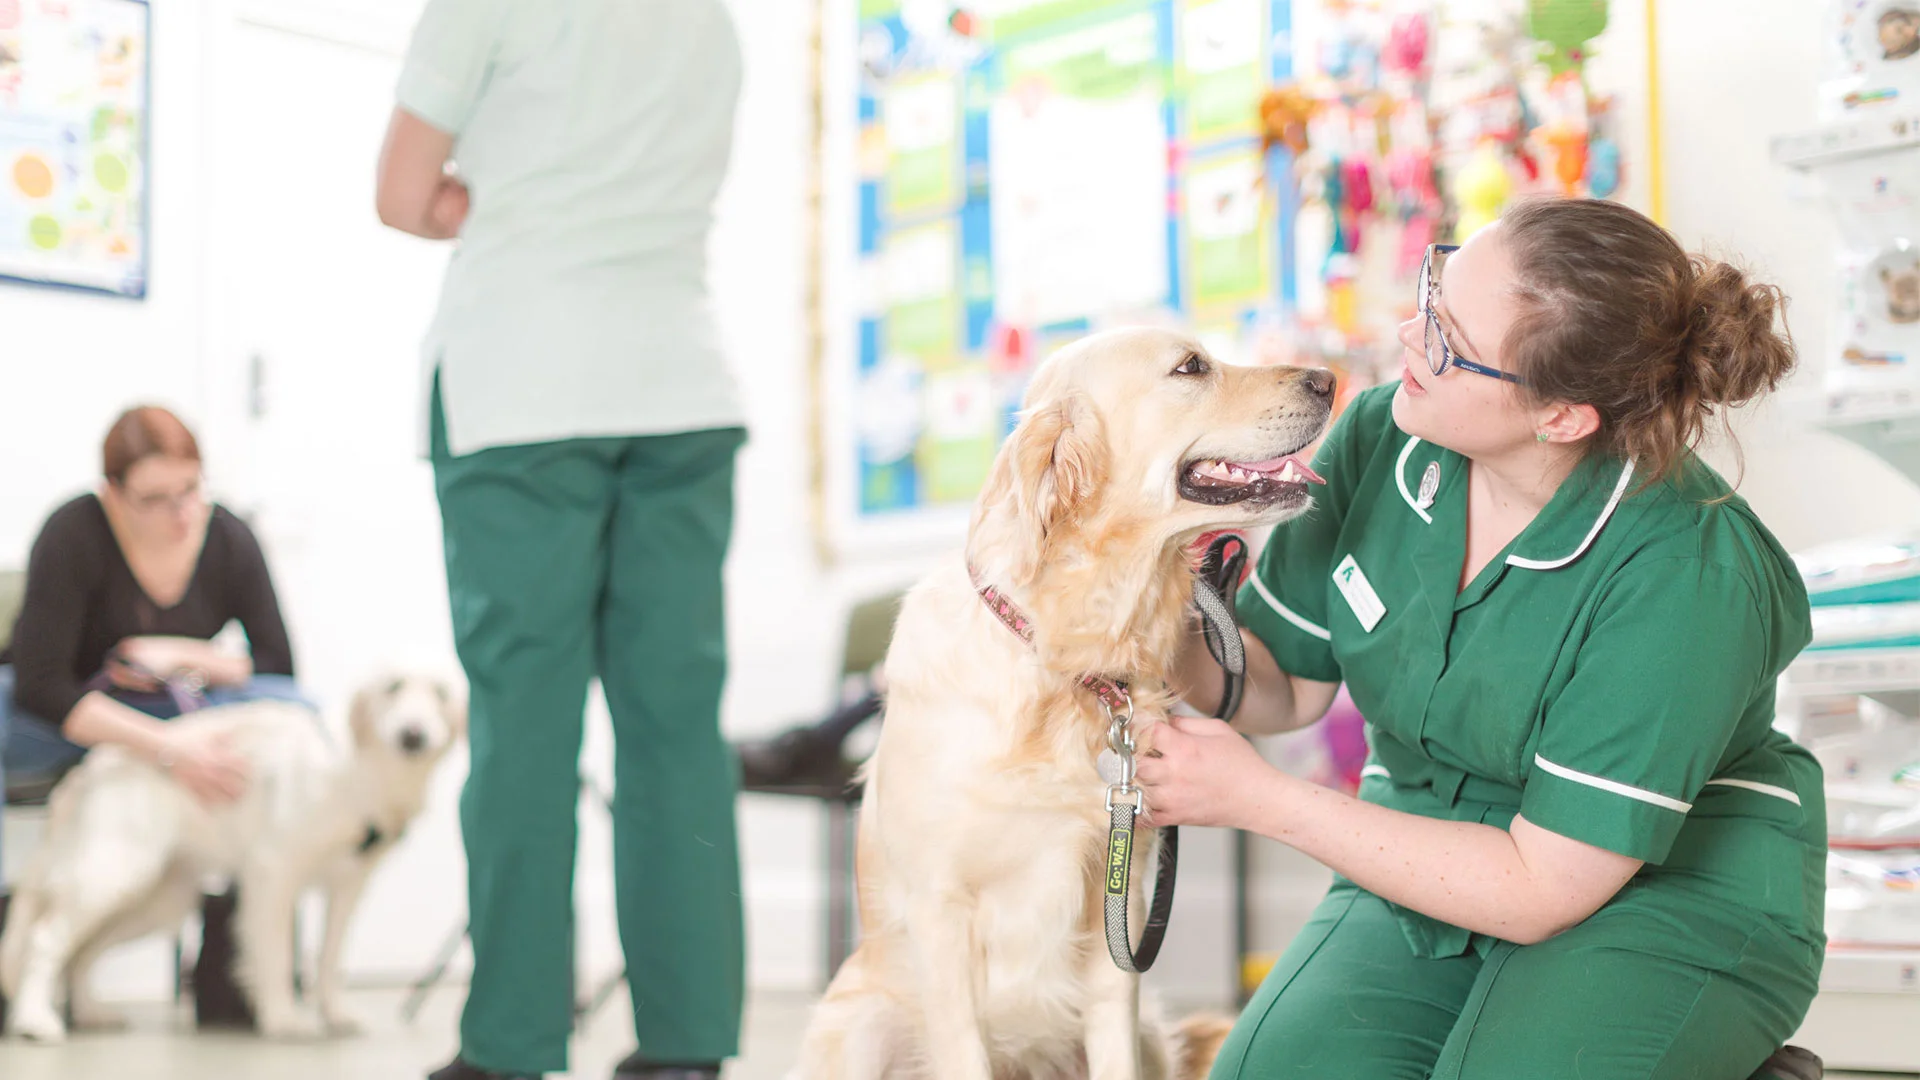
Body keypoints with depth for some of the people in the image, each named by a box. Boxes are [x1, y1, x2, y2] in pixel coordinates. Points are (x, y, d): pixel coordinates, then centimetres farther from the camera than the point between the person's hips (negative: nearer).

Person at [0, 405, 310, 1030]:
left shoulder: (230, 543, -10)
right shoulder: (75, 535, -21)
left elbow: (279, 673, -5)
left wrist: (188, 659, -22)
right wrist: (168, 747, -36)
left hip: (166, 714, 3)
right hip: (58, 721, -3)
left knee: (294, 710, -23)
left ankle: (223, 962, -23)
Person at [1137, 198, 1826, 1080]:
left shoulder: (1687, 576, -26)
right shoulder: (1382, 438, -8)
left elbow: (1543, 890, -22)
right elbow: (1286, 683, 5)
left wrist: (1258, 799, -22)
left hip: (1667, 896, -3)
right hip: (1428, 859, 4)